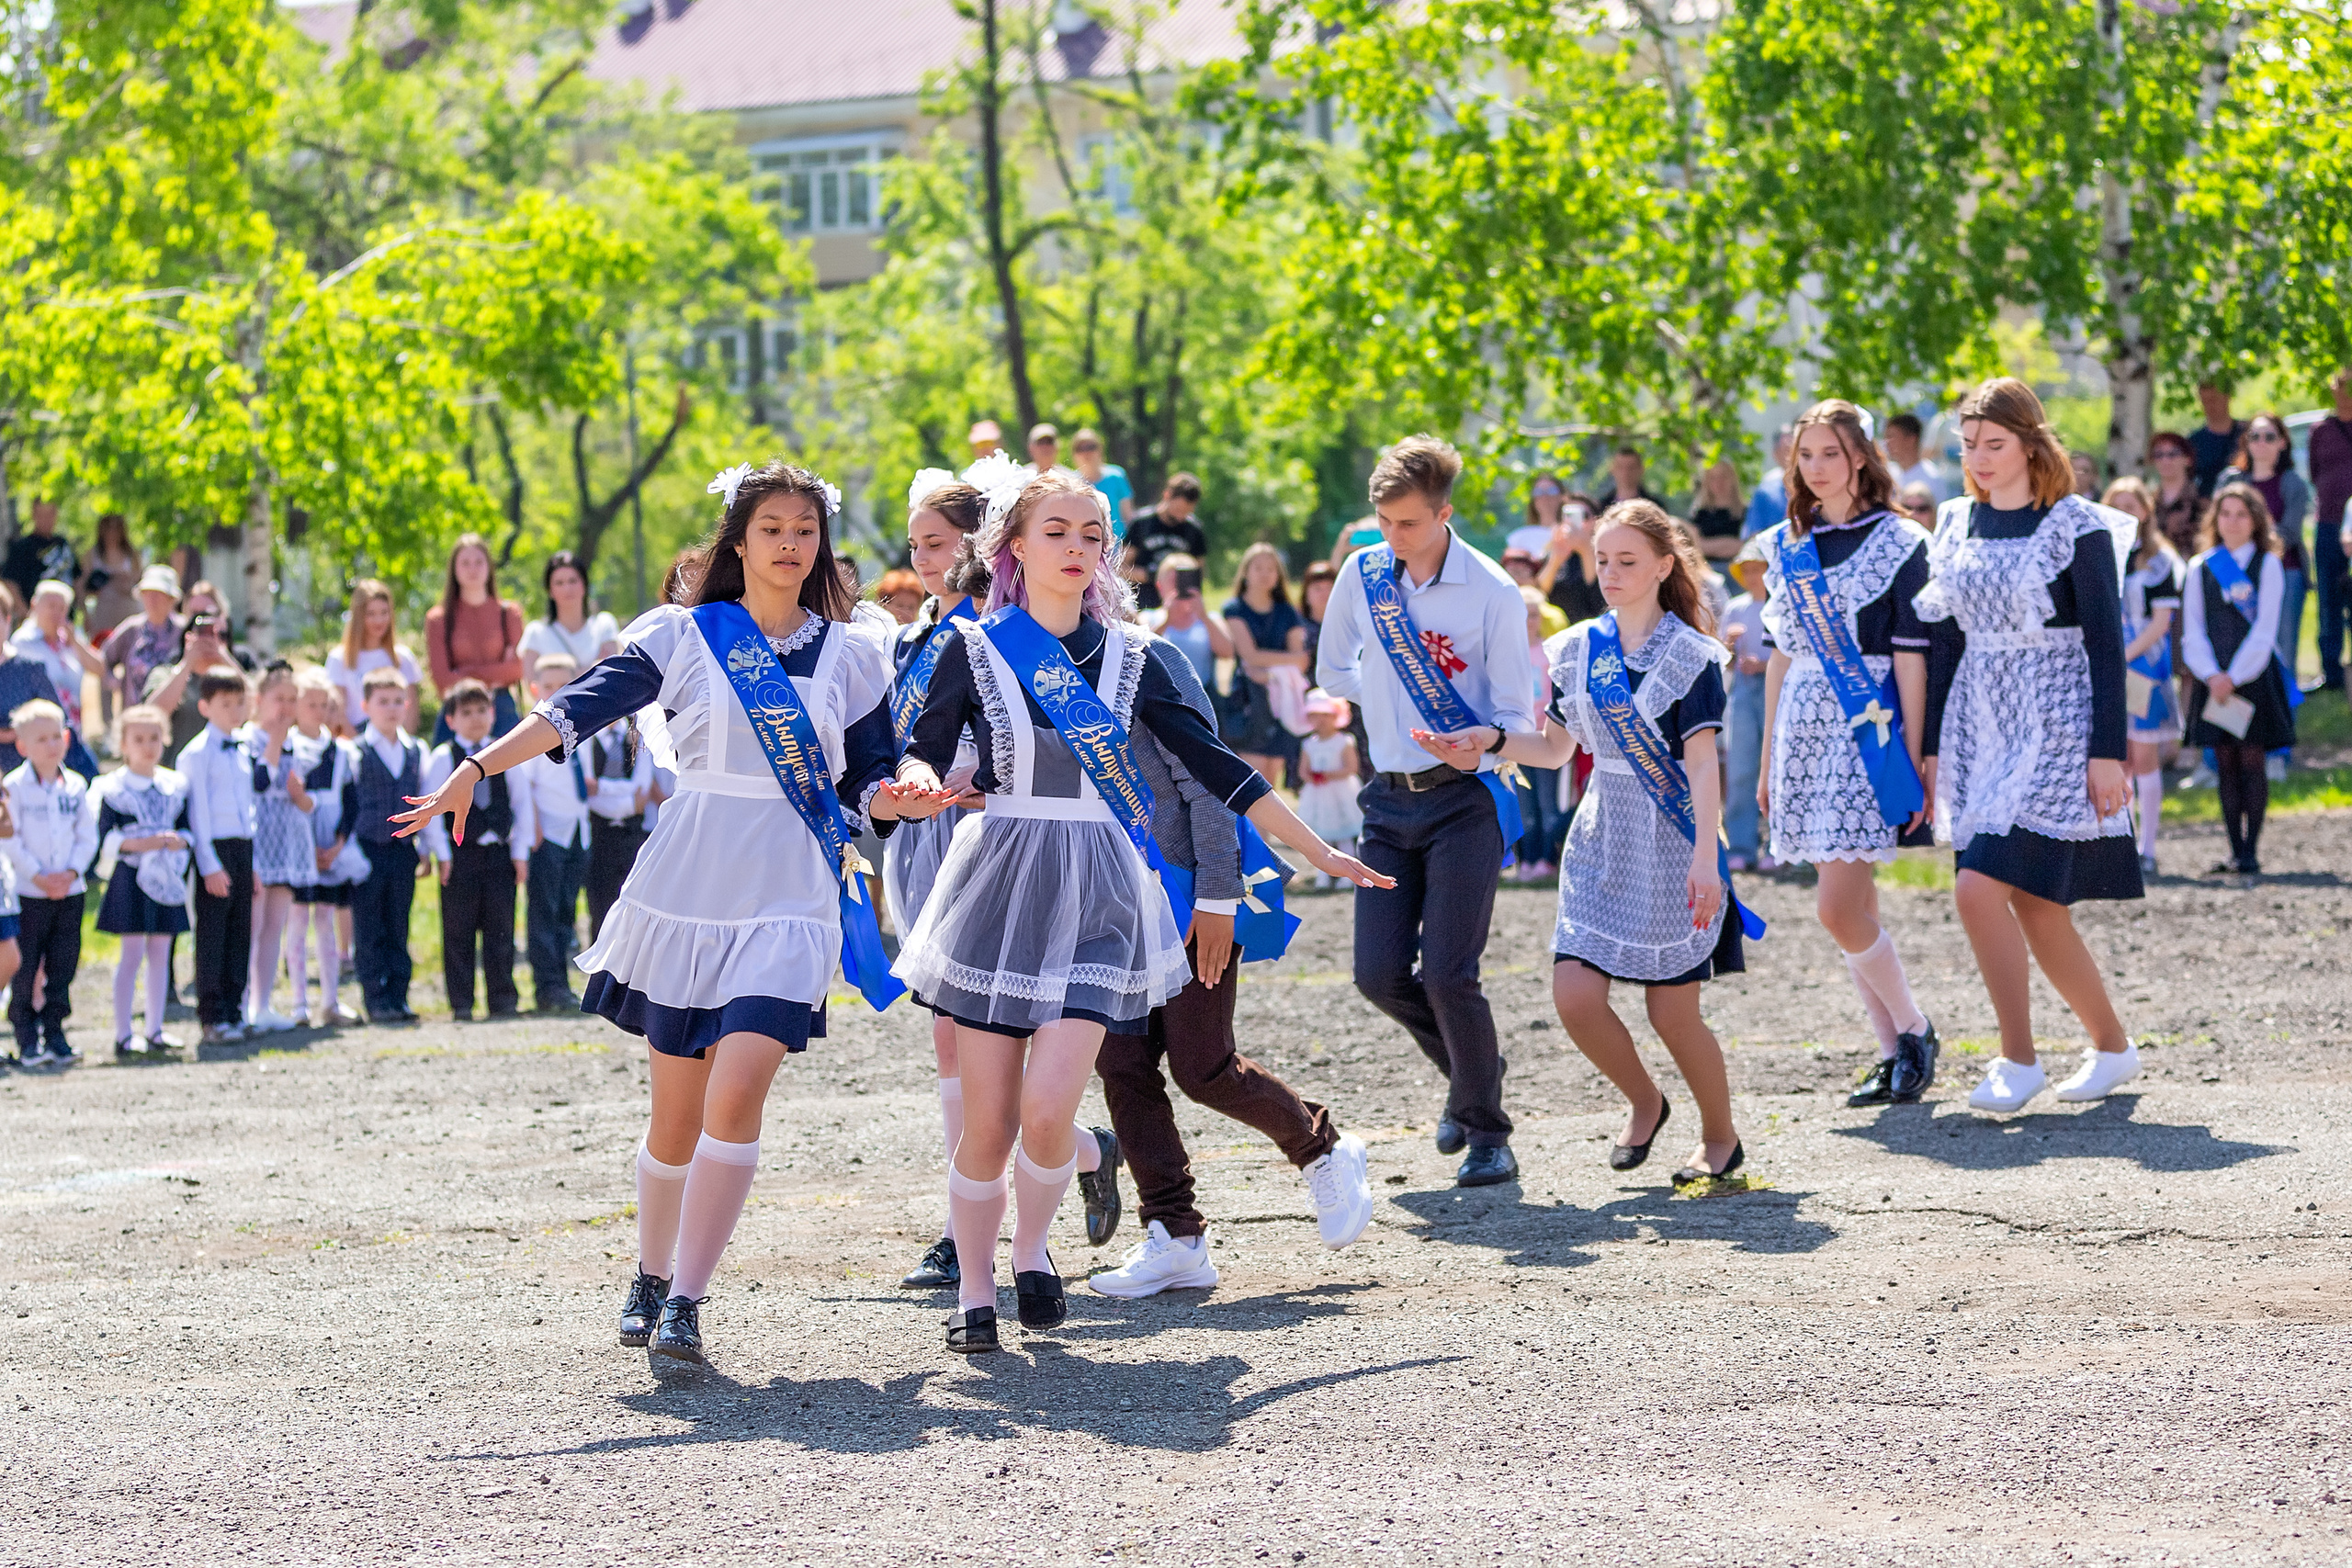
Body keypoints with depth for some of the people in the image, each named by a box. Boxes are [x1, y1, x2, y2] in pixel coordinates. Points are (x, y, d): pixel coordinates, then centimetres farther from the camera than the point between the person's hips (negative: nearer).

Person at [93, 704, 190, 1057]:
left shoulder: (175, 785, 9)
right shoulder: (113, 788, -5)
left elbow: (186, 828, 12)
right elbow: (106, 837, -9)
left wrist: (179, 841, -11)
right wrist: (142, 844, -21)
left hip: (168, 878, 5)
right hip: (130, 878, -5)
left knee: (160, 953, 8)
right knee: (132, 953, -5)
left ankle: (156, 1029, 15)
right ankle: (123, 1034, -1)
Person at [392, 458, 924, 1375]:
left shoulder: (851, 654, 9)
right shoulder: (682, 636, 3)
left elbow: (867, 785, 12)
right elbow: (582, 708, -6)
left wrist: (900, 798, -11)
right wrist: (475, 770, -17)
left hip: (790, 899, 0)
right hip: (687, 885, 0)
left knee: (737, 1093, -18)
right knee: (677, 1112, 5)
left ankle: (686, 1306, -14)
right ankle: (650, 1285, 27)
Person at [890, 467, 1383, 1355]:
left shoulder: (1131, 659, 7)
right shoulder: (973, 650, 2)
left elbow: (1216, 767, 9)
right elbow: (924, 753, -2)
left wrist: (1319, 854, 8)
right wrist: (922, 786, -27)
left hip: (1095, 899, 1)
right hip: (998, 887, 0)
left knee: (1048, 1107, -15)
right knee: (987, 1122, -2)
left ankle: (1033, 1249, 13)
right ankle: (974, 1292, 18)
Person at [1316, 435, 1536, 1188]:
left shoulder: (1492, 593, -10)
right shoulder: (1362, 574, 3)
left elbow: (1516, 715, -8)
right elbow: (1333, 671, 18)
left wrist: (1479, 742, -29)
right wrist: (1397, 701, 5)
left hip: (1464, 798, -5)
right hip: (1390, 799, 5)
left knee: (1447, 972, -13)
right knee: (1380, 973, -1)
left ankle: (1487, 1133, 2)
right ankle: (1470, 1068, 27)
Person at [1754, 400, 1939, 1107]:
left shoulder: (1897, 543, -4)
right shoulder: (1786, 547, 12)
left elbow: (1910, 659, -7)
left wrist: (1916, 758, -10)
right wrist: (1768, 760, 15)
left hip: (1867, 729, -6)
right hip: (1805, 730, 6)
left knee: (1838, 908, -12)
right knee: (1856, 908, 7)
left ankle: (1913, 1029, 6)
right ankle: (1893, 1050, 14)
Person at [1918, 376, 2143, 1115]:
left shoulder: (2078, 527, -7)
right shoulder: (1956, 525, 9)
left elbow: (2106, 645, -8)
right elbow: (1945, 640, 13)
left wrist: (2108, 751, -13)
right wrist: (1932, 747, 10)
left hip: (2055, 729, -6)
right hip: (1979, 728, 6)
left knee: (1980, 888, -17)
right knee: (2035, 910, 6)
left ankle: (2018, 1059, -6)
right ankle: (2113, 1047, 22)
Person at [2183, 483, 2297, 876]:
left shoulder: (2267, 566, 1)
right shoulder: (2200, 568, 9)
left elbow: (2264, 631, -5)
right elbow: (2193, 630, 5)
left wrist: (2234, 677, -13)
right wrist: (2211, 675, -9)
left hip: (2253, 677, -3)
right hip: (2214, 679, 3)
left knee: (2251, 761, -5)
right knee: (2226, 764, 3)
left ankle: (2251, 851, -2)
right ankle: (2236, 850, 6)